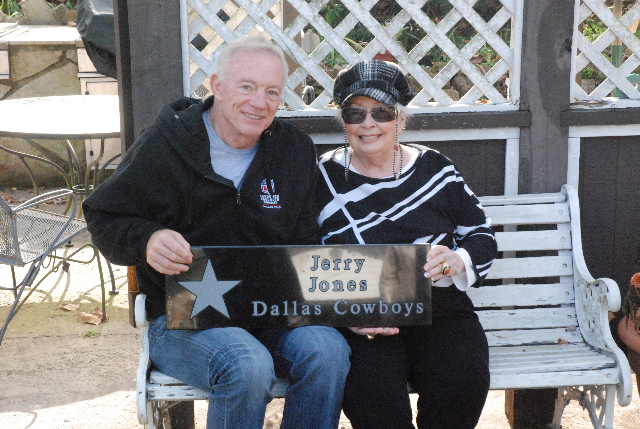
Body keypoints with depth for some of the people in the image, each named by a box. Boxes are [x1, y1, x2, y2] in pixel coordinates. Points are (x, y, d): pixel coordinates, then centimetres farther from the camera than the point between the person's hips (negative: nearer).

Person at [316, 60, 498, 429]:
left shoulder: (434, 168, 12)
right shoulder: (324, 178, 6)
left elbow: (482, 236, 17)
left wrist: (458, 261, -6)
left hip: (439, 308, 2)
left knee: (463, 382, -28)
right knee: (372, 388, -33)